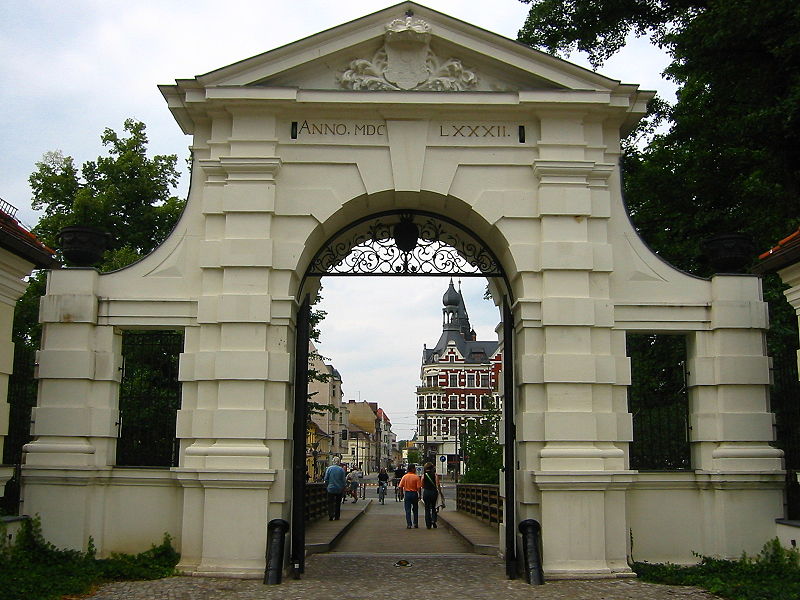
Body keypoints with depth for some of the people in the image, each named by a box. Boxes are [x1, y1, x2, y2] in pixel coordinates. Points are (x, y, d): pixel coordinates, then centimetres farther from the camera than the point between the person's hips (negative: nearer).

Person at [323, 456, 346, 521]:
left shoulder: (329, 469, -5)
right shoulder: (341, 469, -5)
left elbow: (326, 479, -3)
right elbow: (343, 480, -2)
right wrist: (343, 489, 8)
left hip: (331, 489, -1)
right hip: (339, 489, 1)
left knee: (330, 503, 6)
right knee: (338, 503, 12)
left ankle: (331, 516, -9)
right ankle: (336, 517, 15)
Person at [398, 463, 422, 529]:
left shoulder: (404, 476, -1)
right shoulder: (416, 477, -8)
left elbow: (400, 486, -2)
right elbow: (419, 487, -11)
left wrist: (402, 494, 10)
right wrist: (419, 495, -2)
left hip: (407, 493, 1)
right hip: (414, 494, -1)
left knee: (408, 510, 4)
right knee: (415, 510, 14)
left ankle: (409, 524, -1)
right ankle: (416, 524, 17)